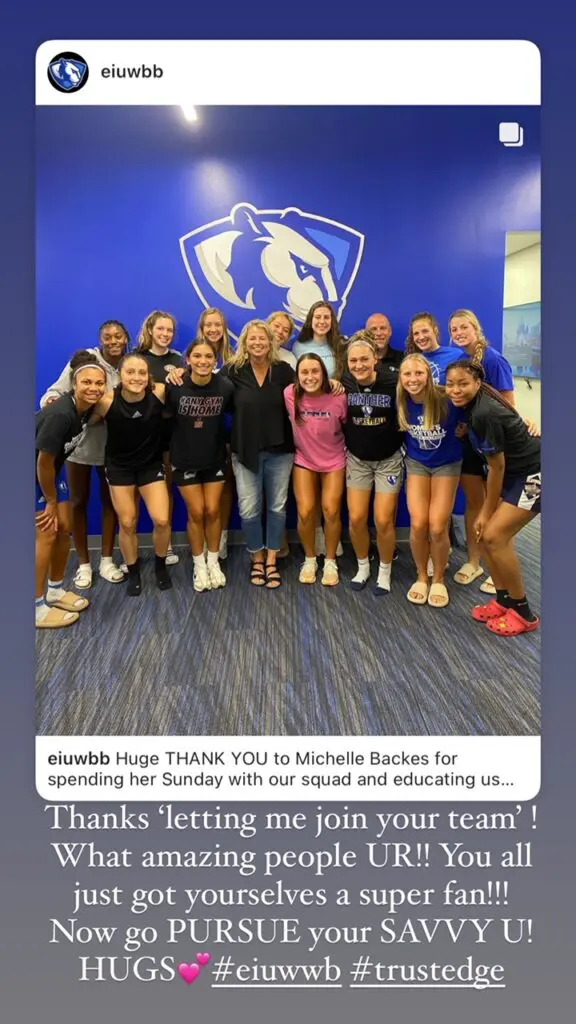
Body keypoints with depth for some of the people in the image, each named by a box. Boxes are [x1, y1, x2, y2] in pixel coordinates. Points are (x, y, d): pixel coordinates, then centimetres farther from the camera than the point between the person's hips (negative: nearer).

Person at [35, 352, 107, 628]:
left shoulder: (88, 406, -11)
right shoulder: (61, 414, -34)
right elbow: (43, 462, -25)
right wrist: (51, 502, -14)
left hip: (53, 467, 8)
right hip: (35, 470, -8)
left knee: (64, 528, 10)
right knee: (47, 533, -6)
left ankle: (55, 590, 29)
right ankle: (38, 609, 6)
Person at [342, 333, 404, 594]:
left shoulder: (393, 382, -19)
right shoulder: (344, 384, -11)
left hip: (389, 459, -2)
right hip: (357, 459, 2)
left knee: (383, 521, -3)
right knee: (356, 519, 1)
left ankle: (384, 571, 20)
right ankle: (363, 567, 26)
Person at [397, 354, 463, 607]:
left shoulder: (445, 400, -26)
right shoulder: (401, 402, -15)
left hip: (446, 464, -2)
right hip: (416, 463, 2)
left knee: (437, 527, -8)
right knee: (418, 525, -7)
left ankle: (438, 580, 16)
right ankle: (421, 577, 15)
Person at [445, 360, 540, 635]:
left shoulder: (484, 414, -26)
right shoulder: (472, 406, -1)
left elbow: (496, 467, -18)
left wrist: (486, 511, -8)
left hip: (535, 475, -9)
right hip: (515, 473, 9)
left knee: (494, 536, -13)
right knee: (484, 533, 4)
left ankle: (523, 613, 2)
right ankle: (503, 600, 18)